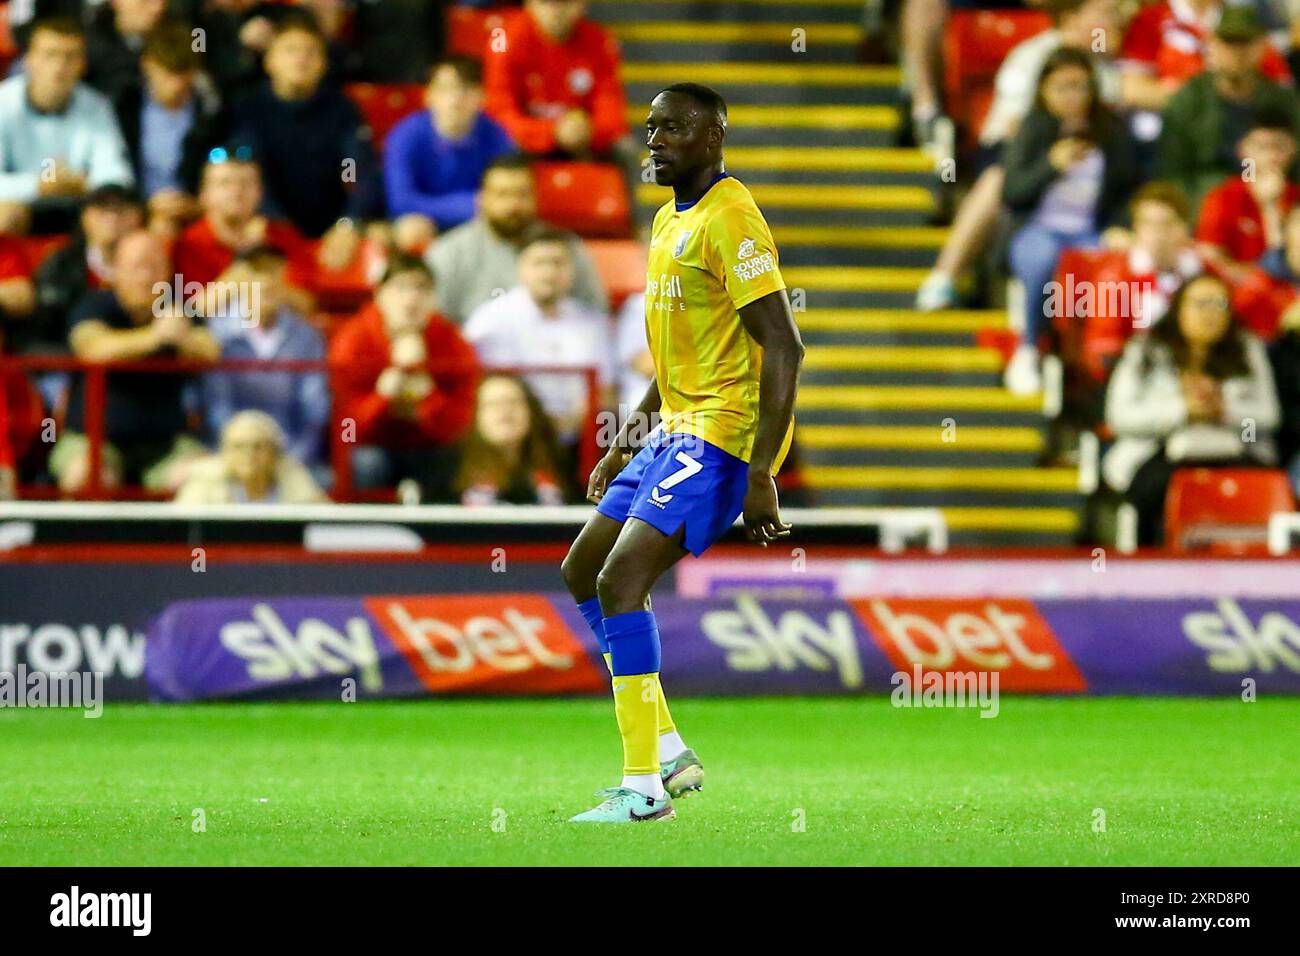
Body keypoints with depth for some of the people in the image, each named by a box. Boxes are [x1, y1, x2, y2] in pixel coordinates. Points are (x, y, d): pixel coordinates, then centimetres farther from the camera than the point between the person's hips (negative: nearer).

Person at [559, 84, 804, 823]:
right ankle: (668, 751, 16)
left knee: (620, 581, -18)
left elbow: (784, 347, -20)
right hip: (677, 429, 10)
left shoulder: (730, 221, -15)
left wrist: (760, 474, -24)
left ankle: (645, 787, -15)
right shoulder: (671, 220, 15)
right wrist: (624, 448, 24)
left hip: (722, 434, -10)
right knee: (582, 573, 12)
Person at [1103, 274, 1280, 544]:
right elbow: (1120, 417, -2)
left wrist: (1225, 409, -11)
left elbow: (1267, 415, 8)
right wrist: (1182, 408, -12)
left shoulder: (1248, 350, 17)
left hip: (1230, 452, 2)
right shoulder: (1145, 352, 10)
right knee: (1161, 484, -36)